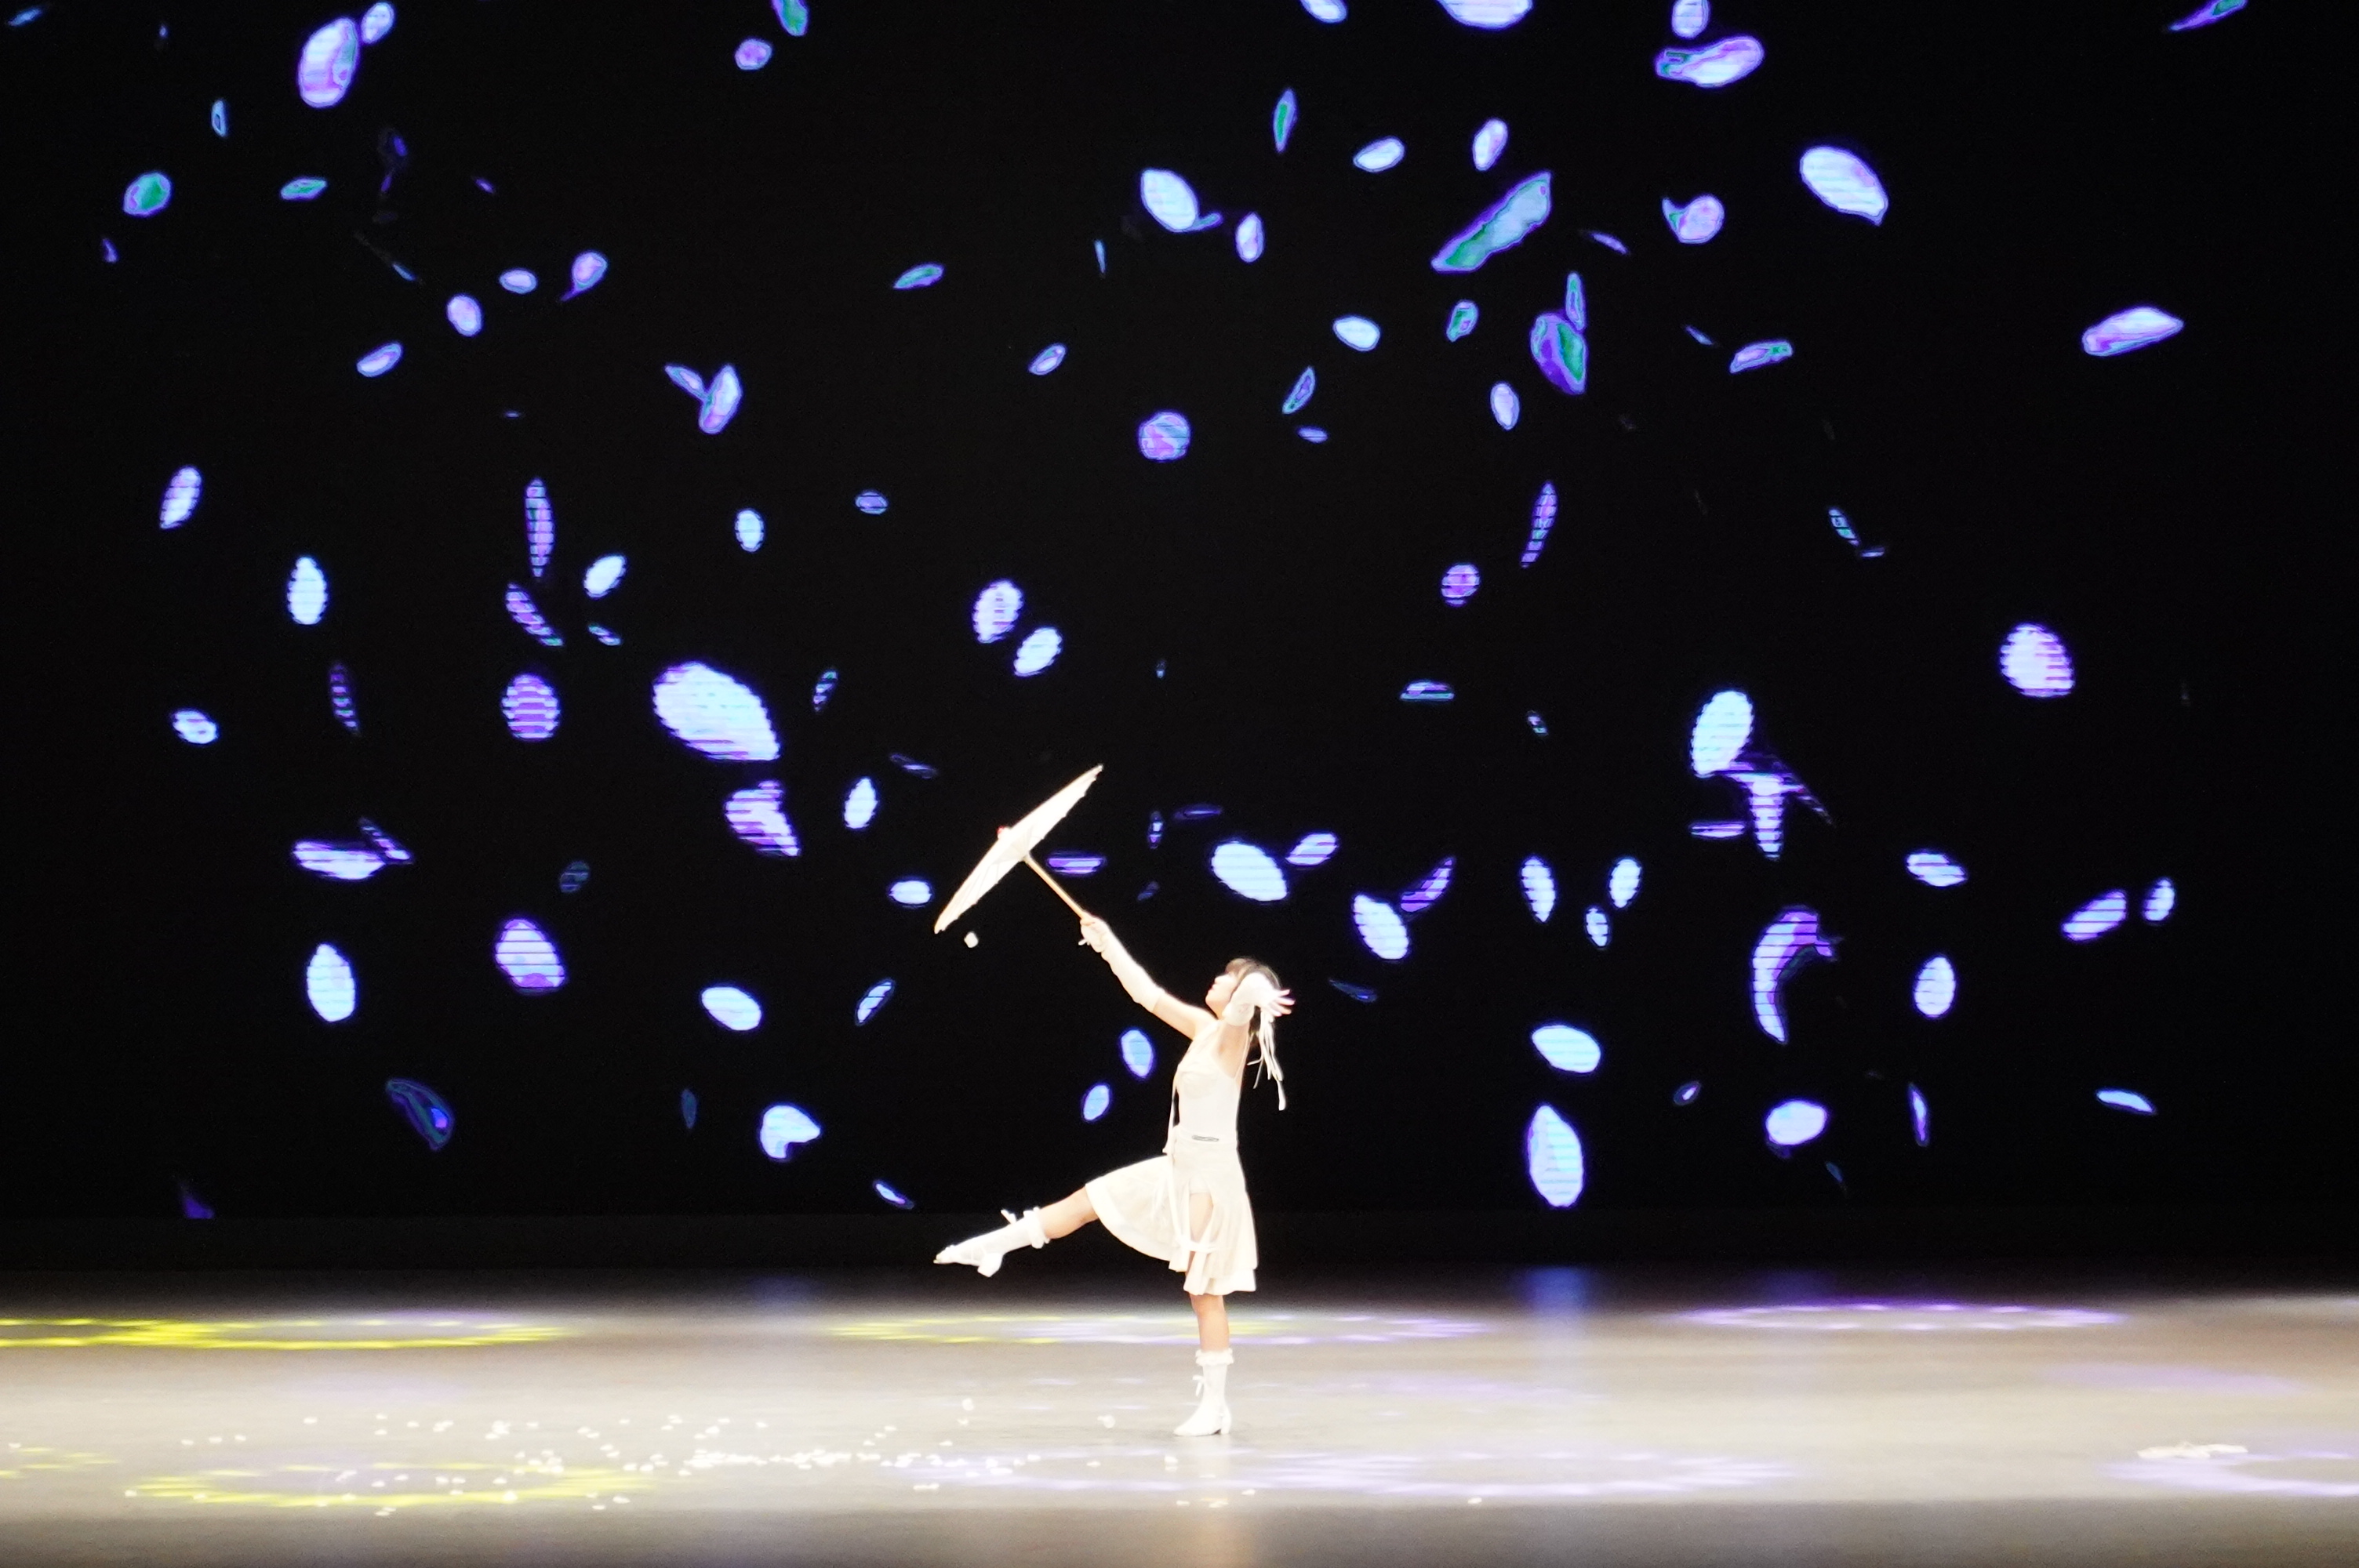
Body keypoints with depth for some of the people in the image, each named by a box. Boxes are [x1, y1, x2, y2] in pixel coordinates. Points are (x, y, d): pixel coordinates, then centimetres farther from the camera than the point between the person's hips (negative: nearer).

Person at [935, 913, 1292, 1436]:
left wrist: (1254, 993, -61)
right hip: (1179, 1167, 8)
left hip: (1210, 1175, -8)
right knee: (1085, 1204, 16)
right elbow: (1148, 995, 19)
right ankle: (989, 1249, 30)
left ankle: (1214, 1404, 4)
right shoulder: (1203, 1029, 10)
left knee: (1205, 1290, -3)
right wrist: (1108, 944, 20)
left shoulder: (1232, 1034, -13)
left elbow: (1245, 1001, -39)